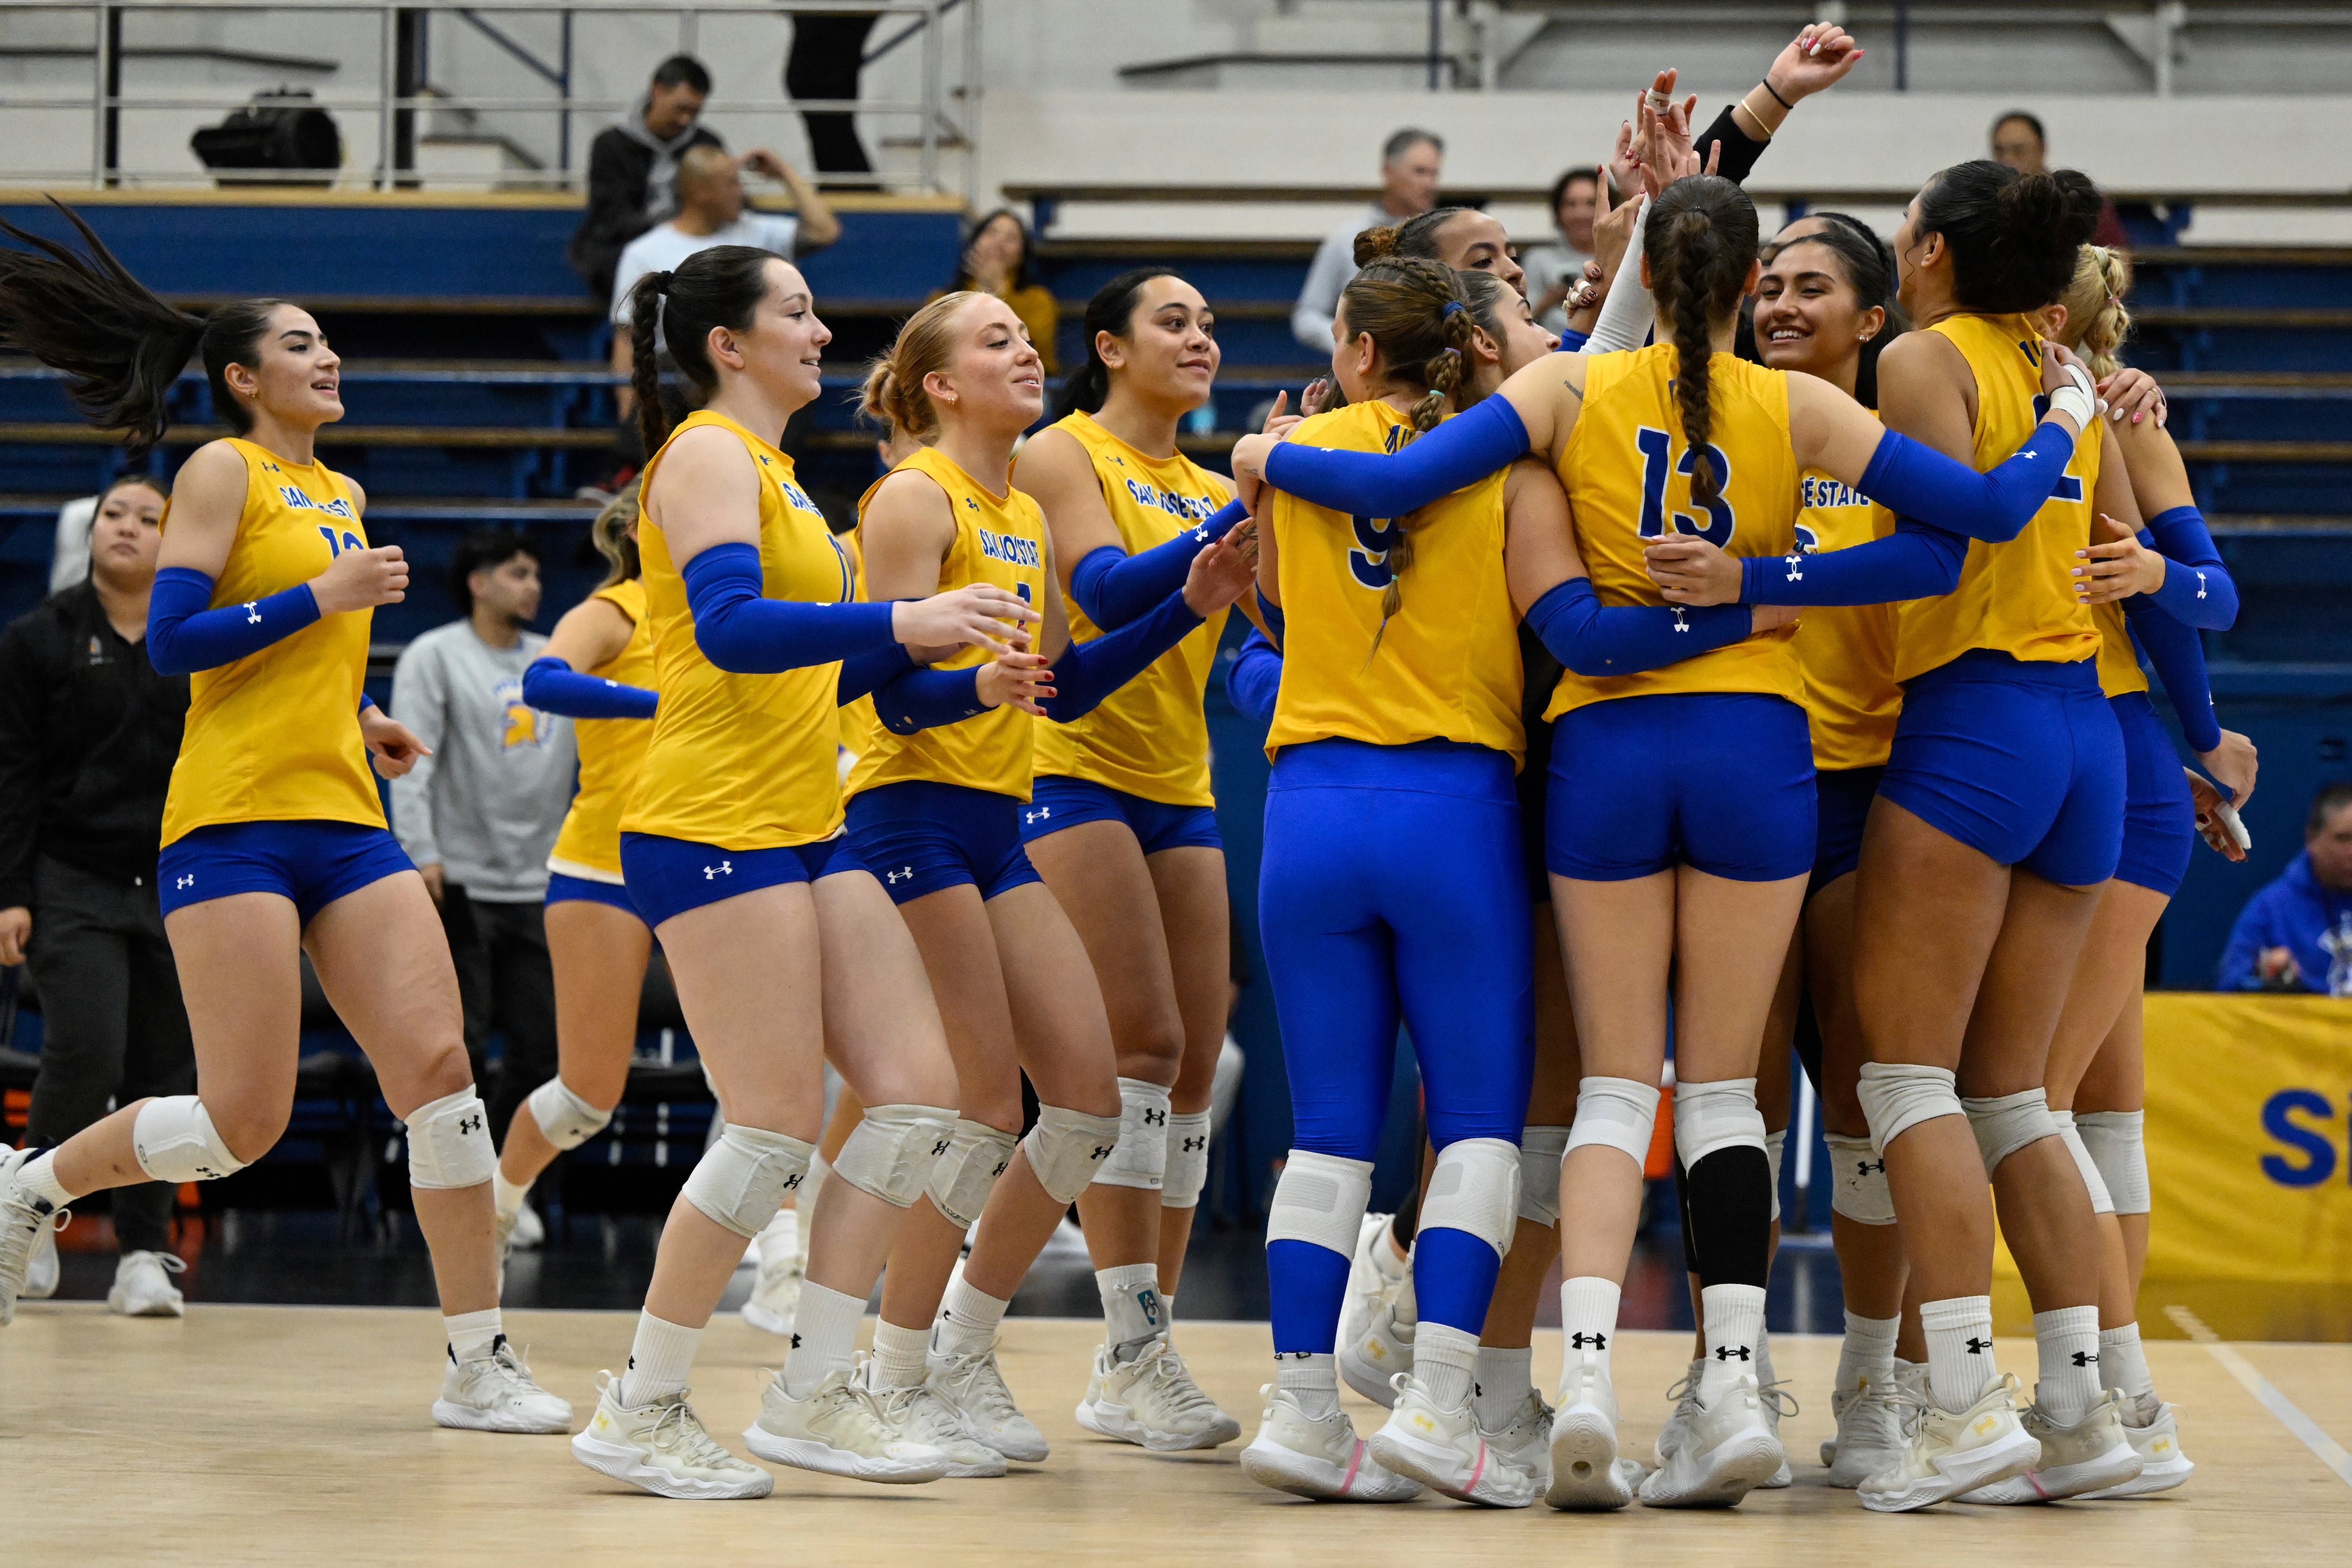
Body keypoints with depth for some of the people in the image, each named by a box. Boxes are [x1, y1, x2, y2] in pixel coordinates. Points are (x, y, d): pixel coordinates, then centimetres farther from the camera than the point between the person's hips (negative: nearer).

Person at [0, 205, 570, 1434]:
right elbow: (171, 642, -11)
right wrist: (324, 596, -14)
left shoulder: (343, 496, 21)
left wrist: (356, 714, 14)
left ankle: (478, 1365, -5)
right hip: (233, 821, -7)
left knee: (439, 1066, -8)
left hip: (345, 823, 7)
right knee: (243, 1123, -10)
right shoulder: (223, 471, -2)